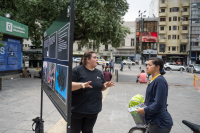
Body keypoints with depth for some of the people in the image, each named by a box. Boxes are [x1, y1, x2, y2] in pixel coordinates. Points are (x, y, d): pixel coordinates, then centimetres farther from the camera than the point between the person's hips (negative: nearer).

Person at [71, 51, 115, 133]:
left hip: (93, 110, 5)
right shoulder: (77, 70, -10)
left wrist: (106, 86, -7)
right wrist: (81, 84, -32)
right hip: (78, 109, -4)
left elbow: (101, 88, 15)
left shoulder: (99, 72, 8)